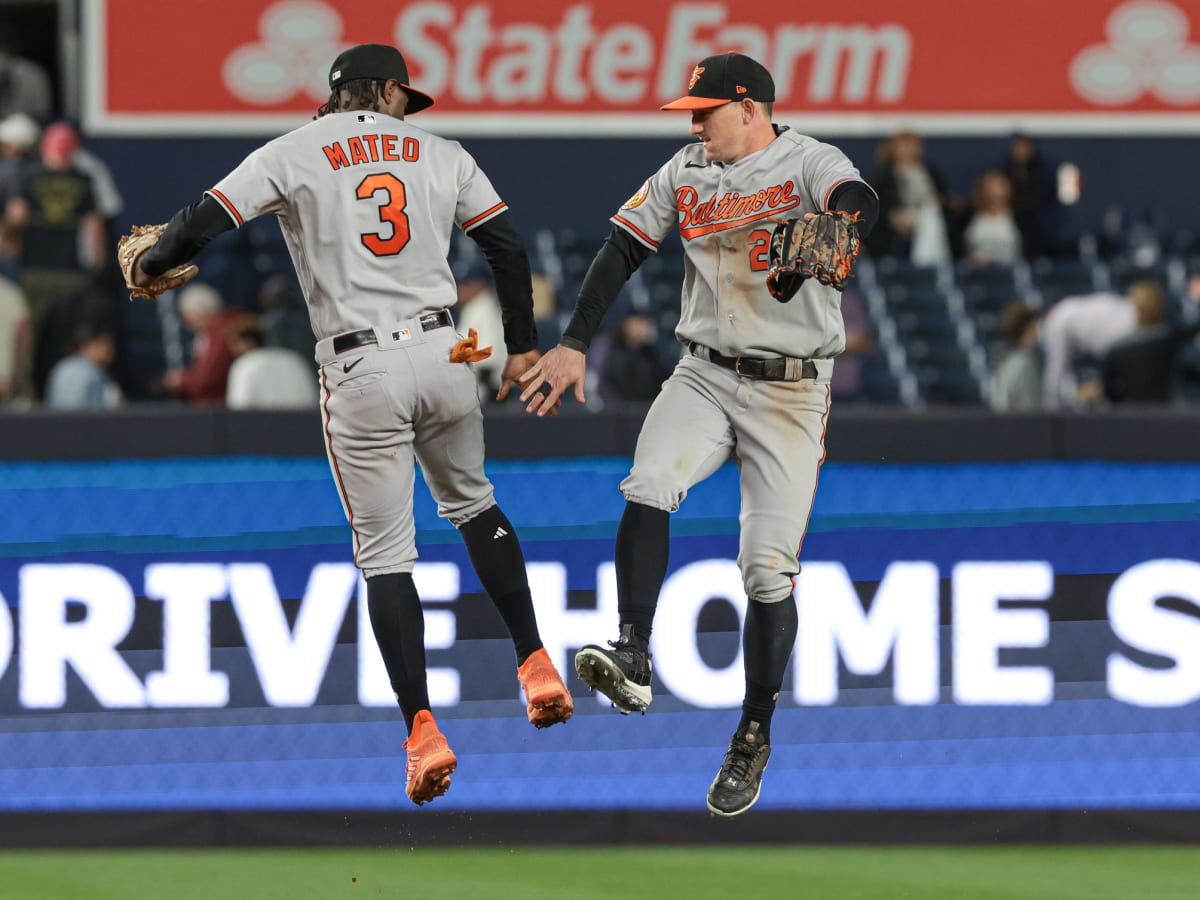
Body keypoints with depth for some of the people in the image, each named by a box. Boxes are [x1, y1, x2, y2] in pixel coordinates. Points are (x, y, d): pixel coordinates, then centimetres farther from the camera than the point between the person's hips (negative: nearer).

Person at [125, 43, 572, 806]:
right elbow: (508, 246, 8)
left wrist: (150, 266, 13)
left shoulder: (295, 154, 0)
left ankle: (423, 730, -9)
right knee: (472, 504, 27)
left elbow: (201, 225, -8)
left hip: (360, 372, -3)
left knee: (385, 553, 2)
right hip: (443, 355, 3)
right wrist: (523, 347, 20)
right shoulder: (441, 154, 9)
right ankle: (537, 667, 19)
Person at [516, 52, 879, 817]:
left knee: (769, 568, -5)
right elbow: (623, 251, 8)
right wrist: (575, 344, -2)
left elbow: (860, 204, -29)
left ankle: (755, 737, 9)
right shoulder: (686, 174, 8)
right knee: (649, 487, -26)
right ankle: (633, 660, -31)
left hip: (790, 392, -4)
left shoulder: (809, 164, -8)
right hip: (706, 376, 4)